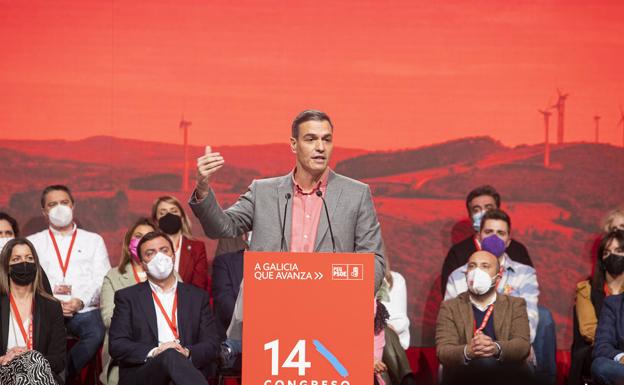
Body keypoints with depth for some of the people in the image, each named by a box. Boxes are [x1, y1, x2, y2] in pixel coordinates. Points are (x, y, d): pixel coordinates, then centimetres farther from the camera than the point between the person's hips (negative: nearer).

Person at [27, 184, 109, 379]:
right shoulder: (33, 242, 20)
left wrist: (81, 301, -10)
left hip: (85, 310, 1)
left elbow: (102, 280, 8)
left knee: (97, 332, -34)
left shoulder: (94, 240, 20)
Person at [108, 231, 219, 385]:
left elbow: (211, 345, 12)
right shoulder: (127, 297, 14)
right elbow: (116, 345, 4)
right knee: (170, 356, -35)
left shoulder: (198, 296, 19)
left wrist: (187, 353, -11)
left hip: (185, 367, 1)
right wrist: (153, 353, -13)